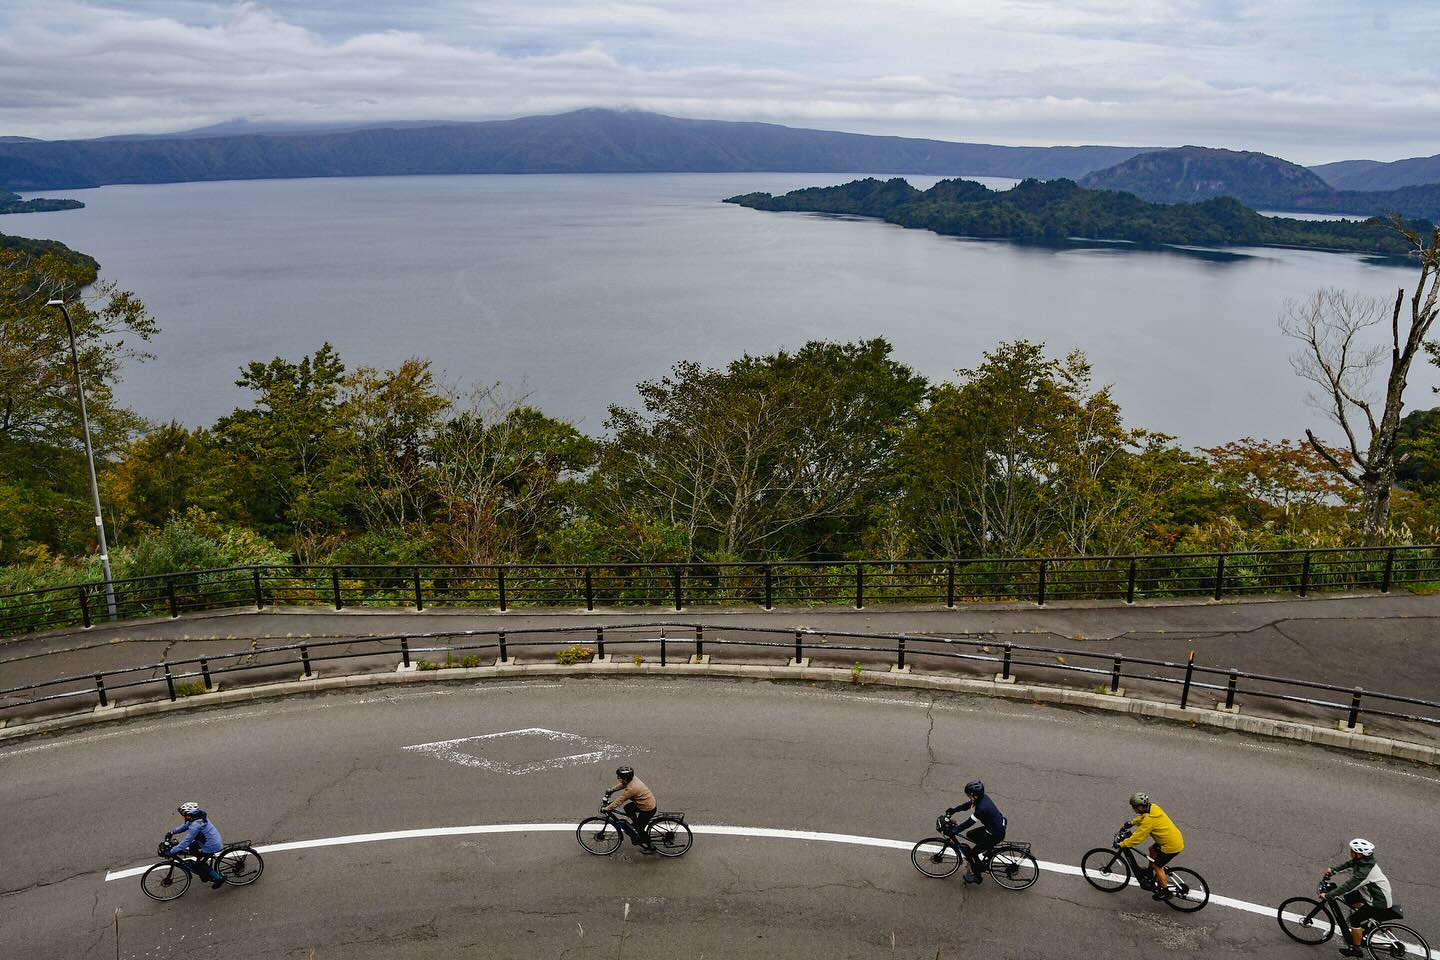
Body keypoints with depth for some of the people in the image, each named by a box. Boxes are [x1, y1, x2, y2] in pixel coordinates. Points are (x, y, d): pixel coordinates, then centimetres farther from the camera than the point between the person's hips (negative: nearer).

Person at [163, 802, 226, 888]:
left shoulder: (196, 826, -33)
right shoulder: (200, 815, -6)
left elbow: (186, 841, -29)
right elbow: (186, 825, 12)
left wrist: (172, 852, -22)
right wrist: (172, 832, 7)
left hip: (211, 846, -9)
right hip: (212, 839, 9)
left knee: (199, 865, 9)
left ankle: (218, 879, 23)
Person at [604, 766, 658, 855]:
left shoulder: (631, 789, -30)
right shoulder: (632, 779, -6)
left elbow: (619, 801, -23)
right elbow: (621, 785, 16)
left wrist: (606, 808, -15)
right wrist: (611, 790, 14)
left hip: (648, 809, -9)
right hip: (649, 801, 9)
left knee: (639, 828, 9)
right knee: (627, 808, 17)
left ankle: (650, 847, 25)